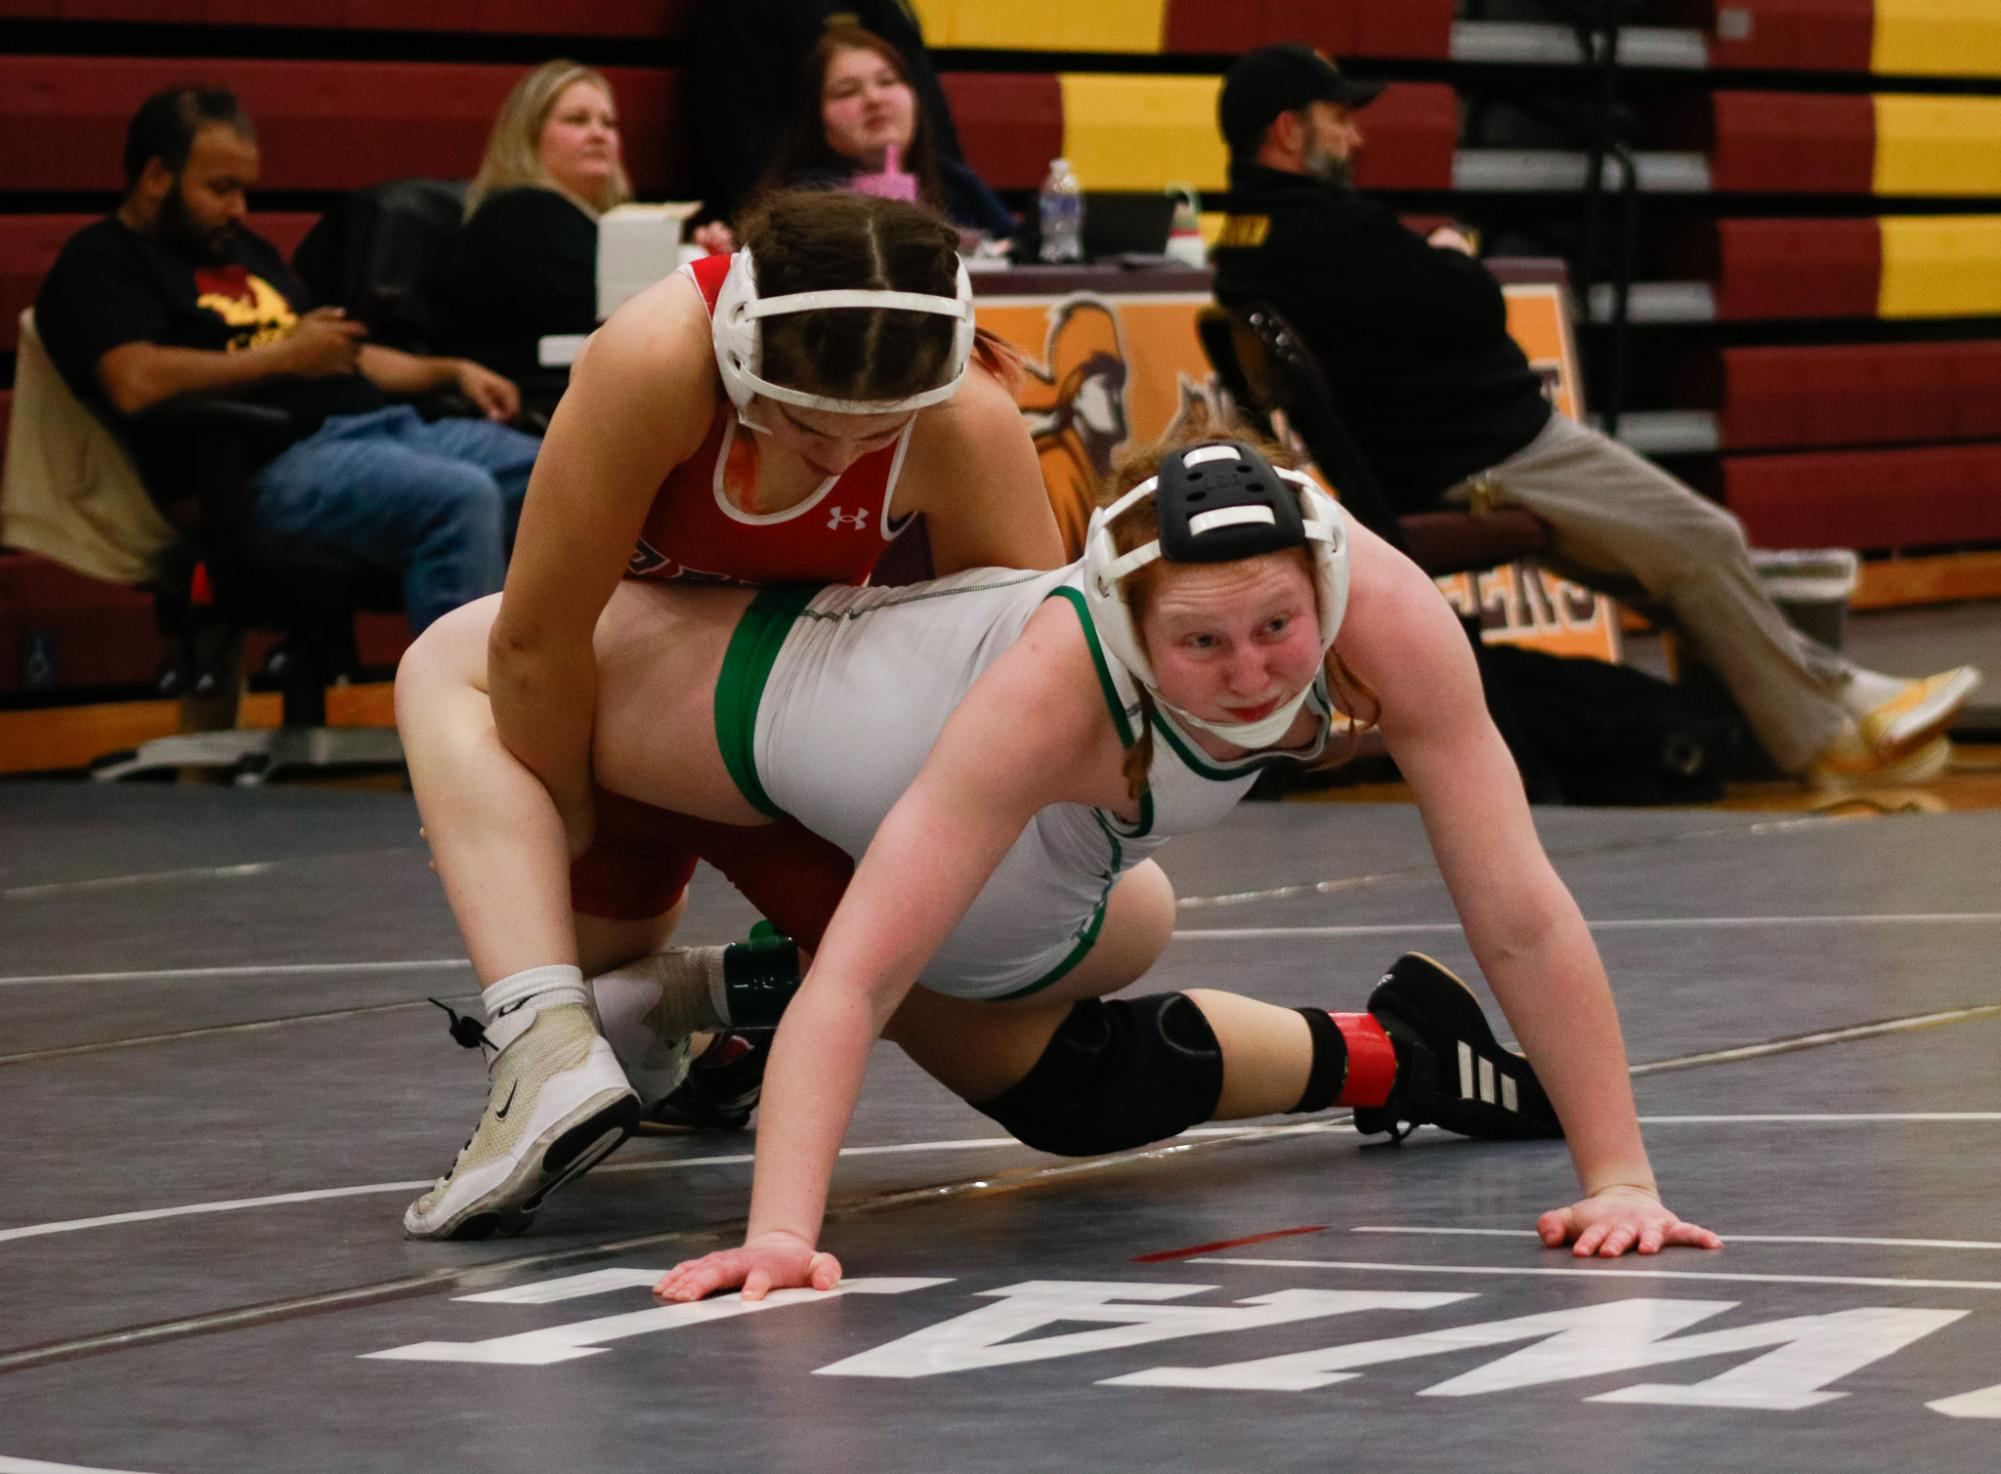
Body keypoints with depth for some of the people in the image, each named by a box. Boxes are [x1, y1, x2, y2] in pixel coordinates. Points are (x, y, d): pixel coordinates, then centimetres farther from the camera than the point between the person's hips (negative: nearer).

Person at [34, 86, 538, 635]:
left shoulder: (243, 249, 28)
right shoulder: (99, 264, 1)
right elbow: (135, 383, -17)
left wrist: (451, 371, 20)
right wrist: (284, 358, -8)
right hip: (276, 461, -9)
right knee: (462, 497, -35)